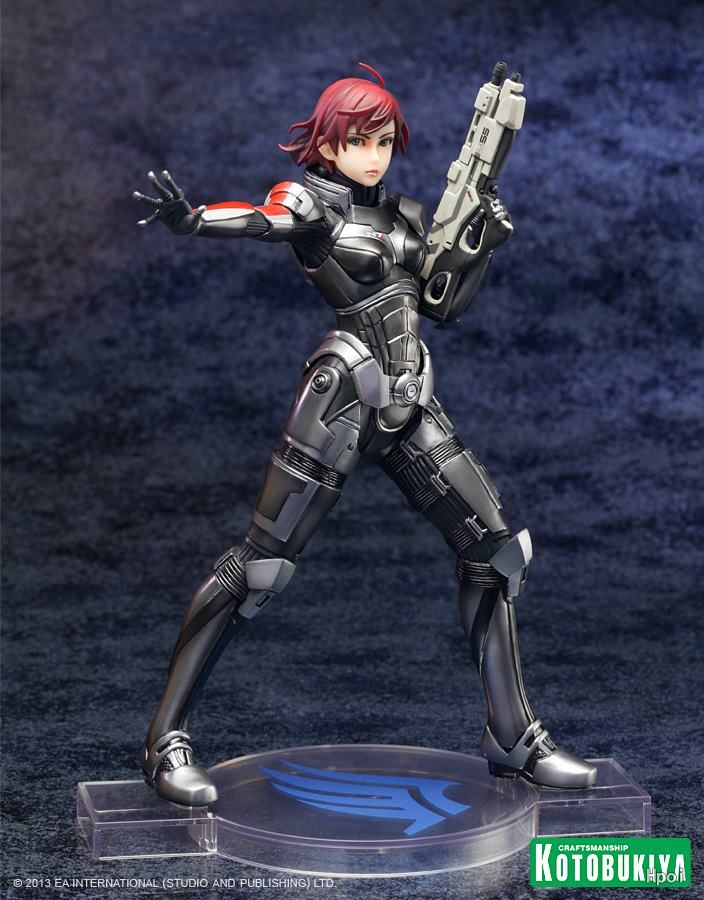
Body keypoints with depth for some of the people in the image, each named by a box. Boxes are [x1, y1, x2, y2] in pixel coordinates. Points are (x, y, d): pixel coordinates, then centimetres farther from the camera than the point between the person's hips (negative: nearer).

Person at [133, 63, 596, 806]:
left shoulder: (404, 213, 17)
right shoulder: (311, 201, -3)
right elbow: (258, 220, -26)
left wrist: (485, 242, 6)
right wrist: (187, 217, -47)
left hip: (411, 403, 7)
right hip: (344, 395, -7)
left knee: (492, 545, 6)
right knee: (260, 565, -9)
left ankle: (513, 740, 15)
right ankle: (166, 740, -1)